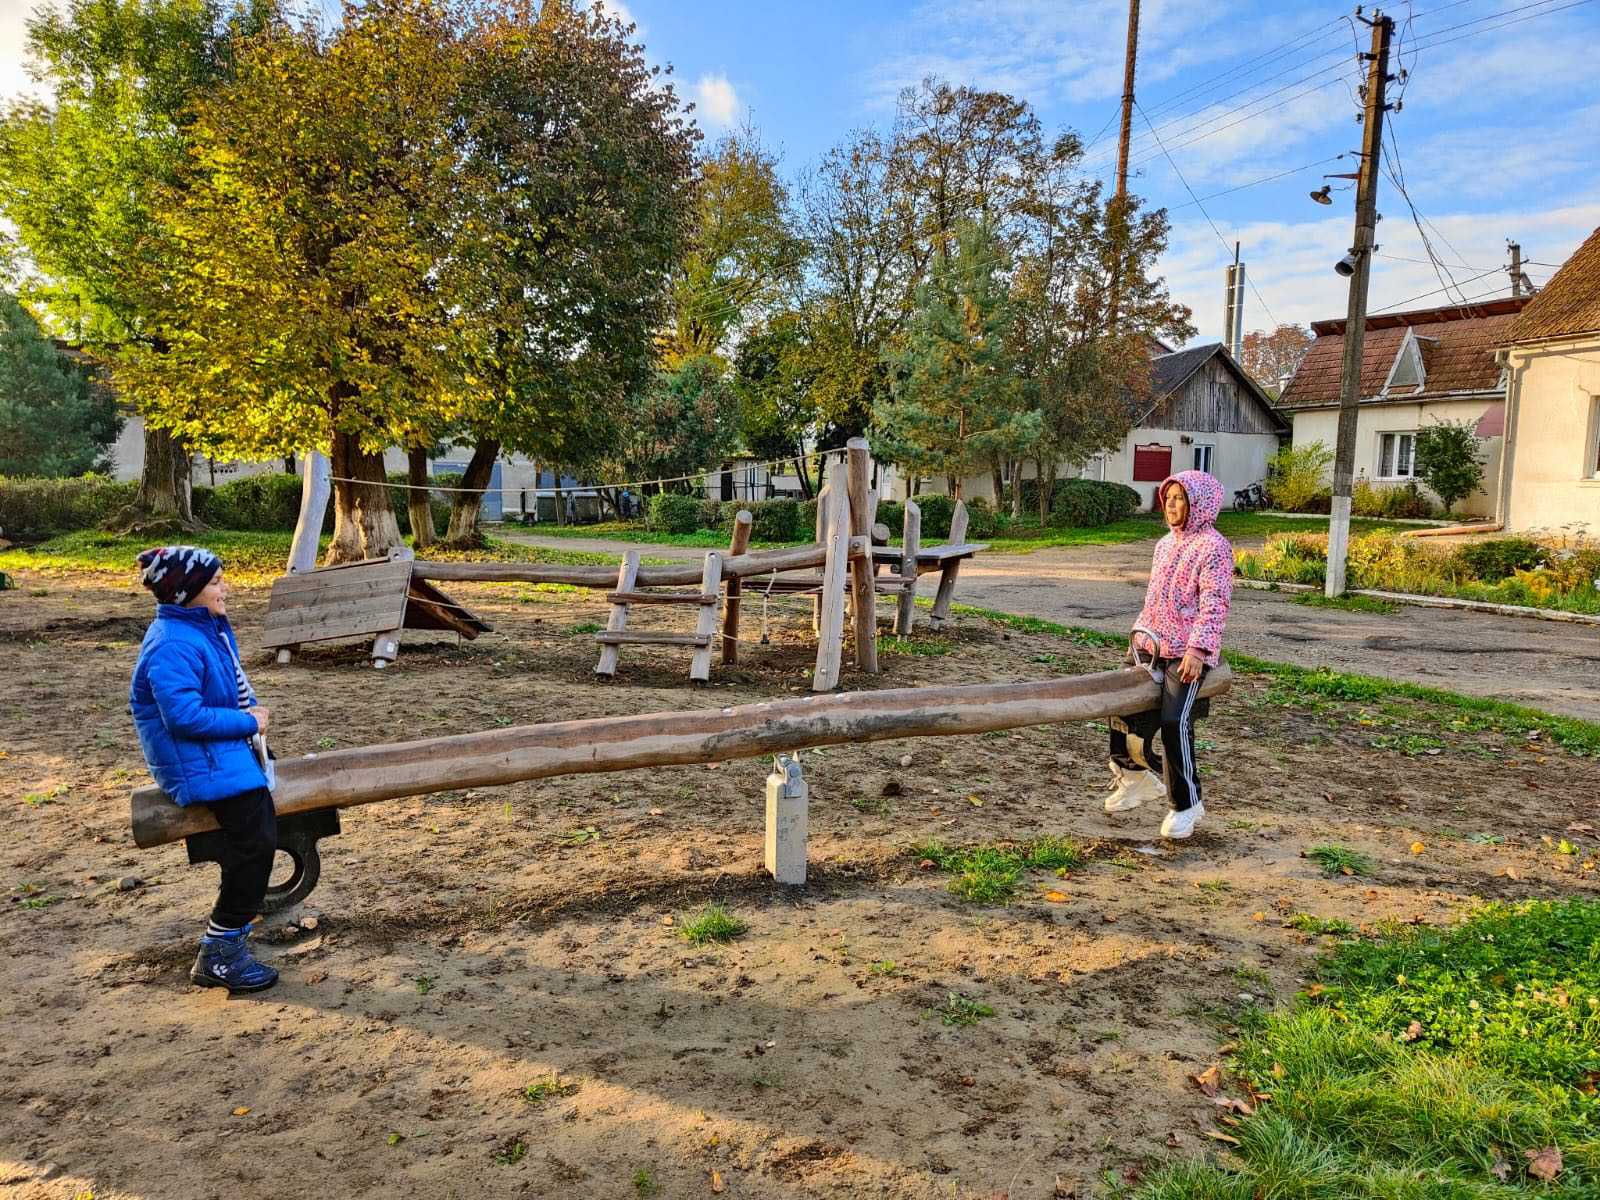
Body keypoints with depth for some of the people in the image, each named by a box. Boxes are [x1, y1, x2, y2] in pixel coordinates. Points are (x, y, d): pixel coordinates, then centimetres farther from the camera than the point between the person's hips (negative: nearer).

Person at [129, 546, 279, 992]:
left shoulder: (211, 626, 10)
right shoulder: (173, 645, -20)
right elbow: (186, 716, -27)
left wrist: (253, 711, 3)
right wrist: (249, 722, -16)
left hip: (226, 745, 10)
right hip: (197, 760, -10)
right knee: (256, 841, -16)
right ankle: (219, 955, -6)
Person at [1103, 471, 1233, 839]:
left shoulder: (1213, 547, -9)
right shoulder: (1165, 544, 16)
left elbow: (1214, 604, -17)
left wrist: (1198, 649, -25)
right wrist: (1140, 634, 22)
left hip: (1187, 652, -8)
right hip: (1153, 644, 9)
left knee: (1175, 721, -16)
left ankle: (1187, 803, 1)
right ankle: (1135, 774, 29)